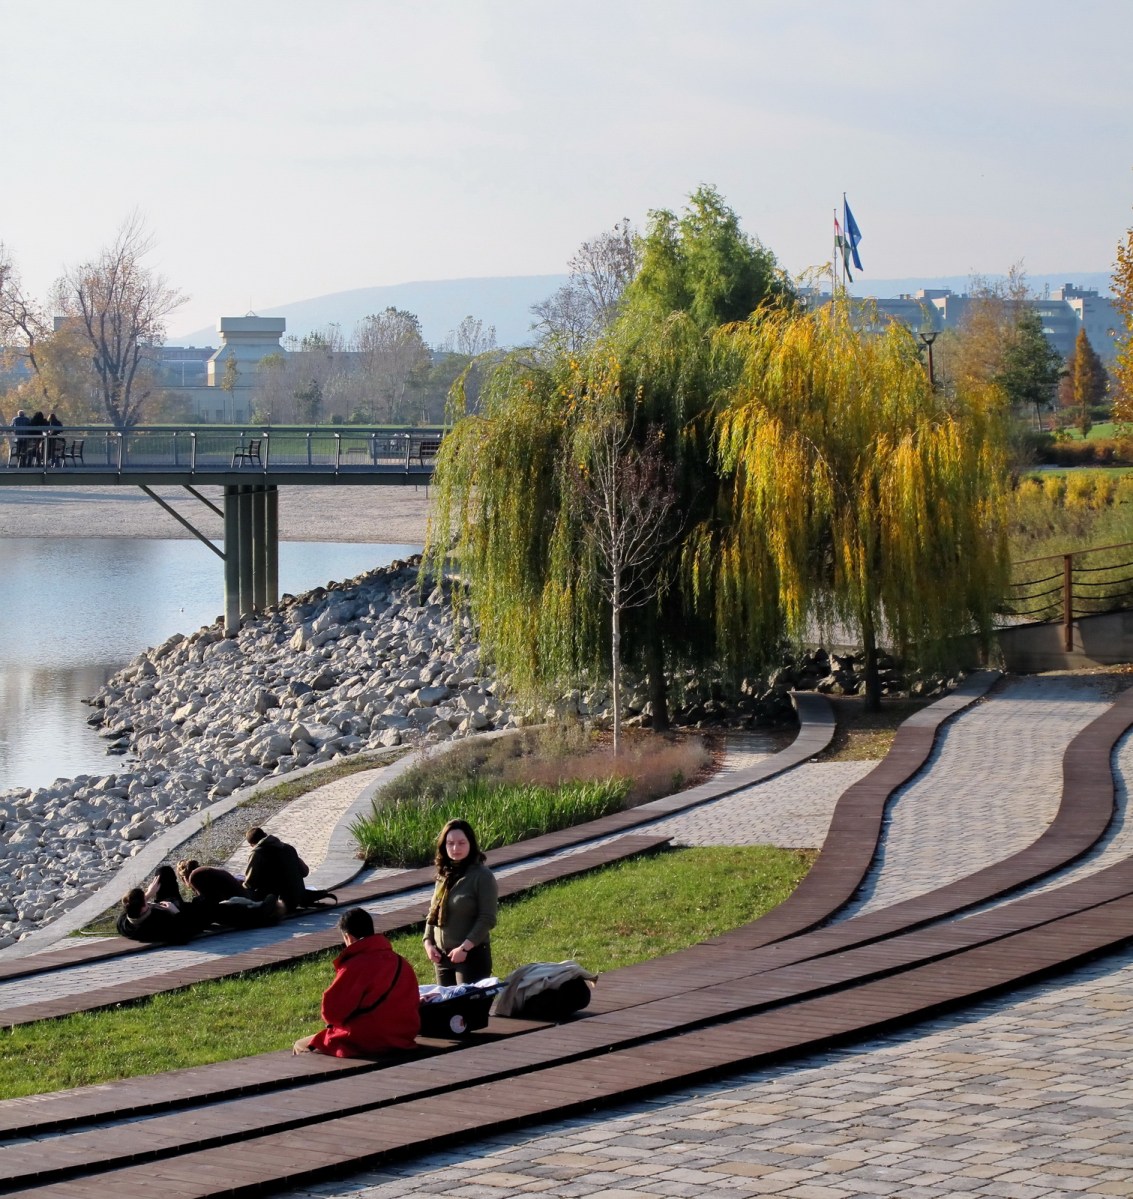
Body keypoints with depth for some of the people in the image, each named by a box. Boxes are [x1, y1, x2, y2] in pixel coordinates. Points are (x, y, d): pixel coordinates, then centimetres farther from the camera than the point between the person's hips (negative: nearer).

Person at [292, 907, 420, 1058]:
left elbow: (331, 1010, -18)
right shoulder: (401, 962, 5)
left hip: (364, 1043, -8)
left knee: (300, 1046, 9)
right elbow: (413, 1004, 13)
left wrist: (331, 1021, 7)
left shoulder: (354, 967, -18)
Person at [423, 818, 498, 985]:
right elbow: (433, 913, 17)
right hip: (442, 955, 6)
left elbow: (487, 919, -13)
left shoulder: (482, 876, -9)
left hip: (472, 954, -6)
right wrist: (428, 942, 3)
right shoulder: (443, 875, 10)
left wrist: (465, 948, -18)